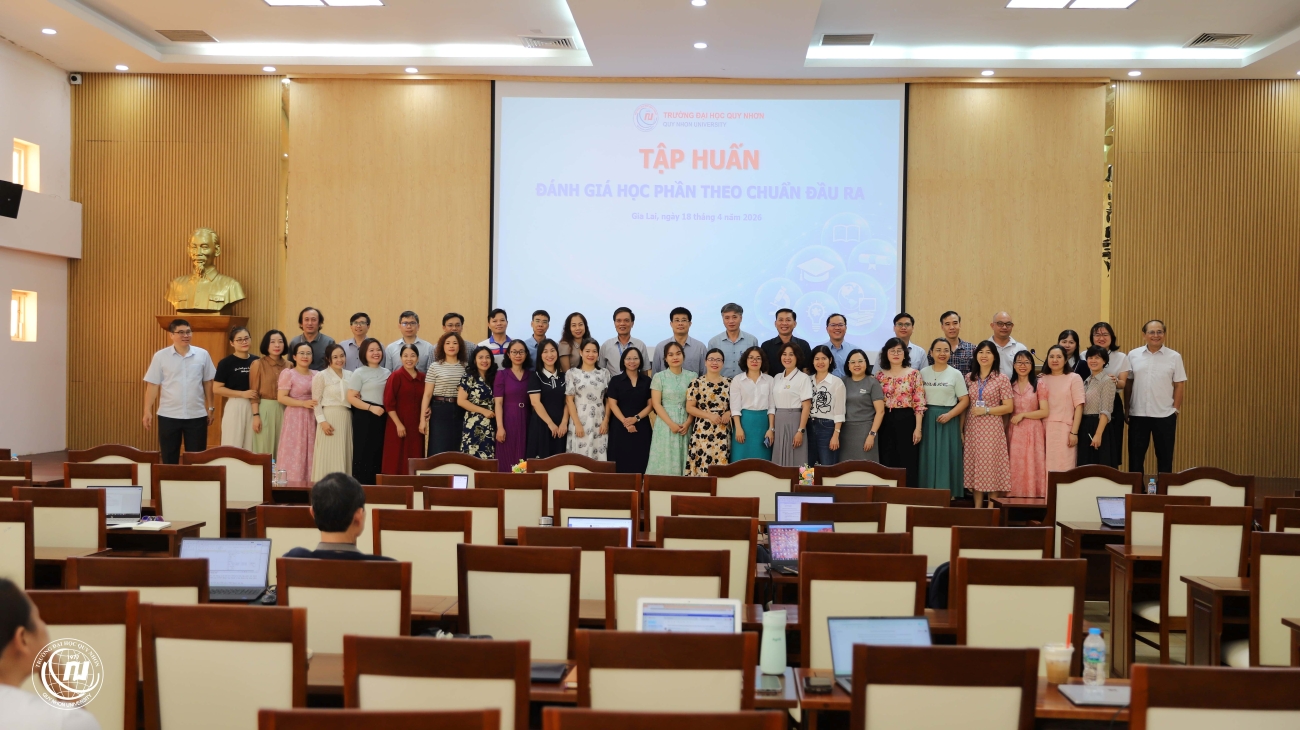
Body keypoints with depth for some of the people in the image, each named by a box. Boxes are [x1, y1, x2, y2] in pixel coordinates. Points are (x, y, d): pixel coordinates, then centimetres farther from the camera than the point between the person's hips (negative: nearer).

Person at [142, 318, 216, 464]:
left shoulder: (202, 354, 1)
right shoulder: (160, 356, -2)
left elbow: (208, 382, 7)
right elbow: (152, 385, -1)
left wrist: (210, 408, 7)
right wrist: (148, 411, -3)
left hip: (197, 415, 1)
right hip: (168, 416, -1)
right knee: (169, 459, 9)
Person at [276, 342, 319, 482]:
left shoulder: (316, 375, 12)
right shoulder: (288, 373, -4)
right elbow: (281, 397, -10)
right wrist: (303, 403, -18)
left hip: (312, 419, 5)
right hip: (294, 418, -5)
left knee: (310, 453, 5)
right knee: (294, 454, -5)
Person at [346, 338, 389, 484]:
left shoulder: (387, 373, 12)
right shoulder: (359, 373, -4)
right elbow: (351, 398, -9)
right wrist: (371, 407, -18)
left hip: (383, 417, 5)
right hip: (365, 417, -5)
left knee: (381, 454, 6)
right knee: (364, 454, -3)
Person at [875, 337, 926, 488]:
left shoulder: (913, 374, -1)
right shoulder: (880, 375, 7)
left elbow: (919, 403, -4)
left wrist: (918, 428, -9)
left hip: (906, 421, -3)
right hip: (886, 422, 3)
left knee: (907, 463, 0)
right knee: (887, 463, 6)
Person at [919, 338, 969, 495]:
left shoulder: (955, 374, 1)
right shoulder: (923, 372, 6)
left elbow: (965, 400, -2)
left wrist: (949, 415, -14)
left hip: (948, 420, -2)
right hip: (927, 419, 2)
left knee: (946, 457, -1)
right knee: (928, 457, 3)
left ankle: (947, 494, 6)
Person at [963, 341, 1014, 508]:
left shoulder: (1002, 379, -2)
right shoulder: (969, 377, 9)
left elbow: (1009, 407, -4)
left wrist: (986, 410, -13)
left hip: (992, 429, -3)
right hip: (972, 429, 4)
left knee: (991, 466, -3)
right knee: (974, 467, 5)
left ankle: (991, 511, 4)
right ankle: (977, 509, 12)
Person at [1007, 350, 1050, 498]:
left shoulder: (1039, 385, 1)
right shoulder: (1010, 385, 10)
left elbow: (1045, 412, -4)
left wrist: (1022, 415, -9)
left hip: (1033, 432, -2)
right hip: (1014, 433, 2)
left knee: (1031, 467, -4)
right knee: (1014, 469, -1)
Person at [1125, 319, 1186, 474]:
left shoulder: (1174, 357, 1)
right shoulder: (1133, 355, 3)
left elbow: (1179, 385, 2)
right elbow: (1128, 383, 6)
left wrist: (1176, 409, -3)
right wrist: (1127, 409, 4)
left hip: (1165, 415, -1)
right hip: (1138, 414, 1)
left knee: (1165, 456, 8)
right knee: (1135, 455, 7)